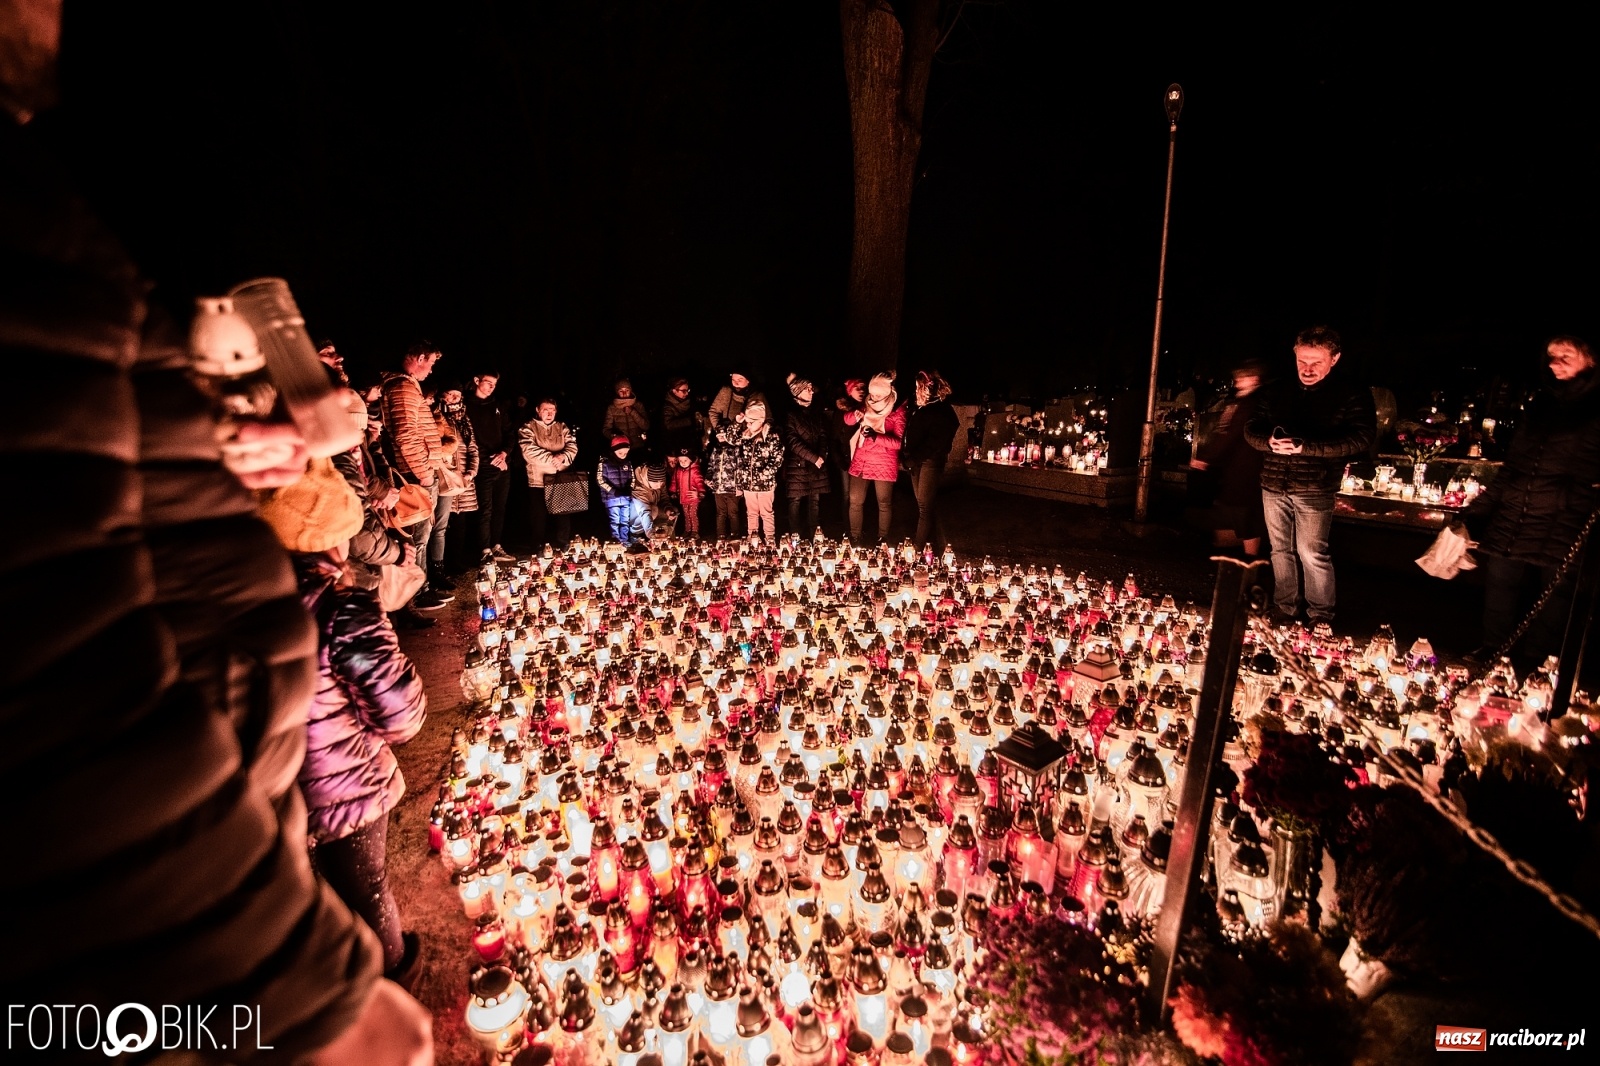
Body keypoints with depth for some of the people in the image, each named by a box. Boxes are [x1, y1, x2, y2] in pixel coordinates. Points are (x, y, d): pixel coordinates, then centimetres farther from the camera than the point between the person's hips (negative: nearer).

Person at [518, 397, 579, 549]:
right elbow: (529, 451, -14)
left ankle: (563, 548, 19)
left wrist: (562, 457, -18)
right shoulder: (528, 428, 1)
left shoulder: (562, 427, 13)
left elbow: (572, 447, 2)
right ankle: (539, 550, 15)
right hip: (539, 481, -3)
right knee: (539, 518, 4)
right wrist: (552, 458, -17)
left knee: (564, 516, 6)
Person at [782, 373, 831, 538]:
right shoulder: (790, 414, -3)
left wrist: (821, 457, -7)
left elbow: (823, 436, 10)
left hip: (817, 465, 5)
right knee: (795, 502, -2)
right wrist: (814, 458, -15)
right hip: (796, 465, -4)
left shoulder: (817, 411, 13)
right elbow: (793, 441, -12)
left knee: (815, 502, 6)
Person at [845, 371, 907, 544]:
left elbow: (898, 442, -17)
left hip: (883, 464, -4)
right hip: (860, 461, 4)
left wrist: (876, 435, -33)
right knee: (855, 501, 5)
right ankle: (854, 539, 17)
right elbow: (847, 419, 5)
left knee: (884, 503, 7)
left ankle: (882, 540, 20)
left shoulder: (898, 411, -10)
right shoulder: (867, 405, 4)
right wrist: (855, 415, -19)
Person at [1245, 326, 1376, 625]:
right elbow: (1251, 429, 9)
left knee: (1312, 553, -4)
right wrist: (1270, 442, -15)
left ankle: (1321, 616, 12)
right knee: (1280, 550, 12)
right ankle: (1284, 609, 24)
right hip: (1273, 485, 5)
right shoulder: (1276, 391, 11)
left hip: (1314, 488, -4)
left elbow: (1361, 440, -12)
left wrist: (1305, 447, -24)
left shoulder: (1352, 395, -2)